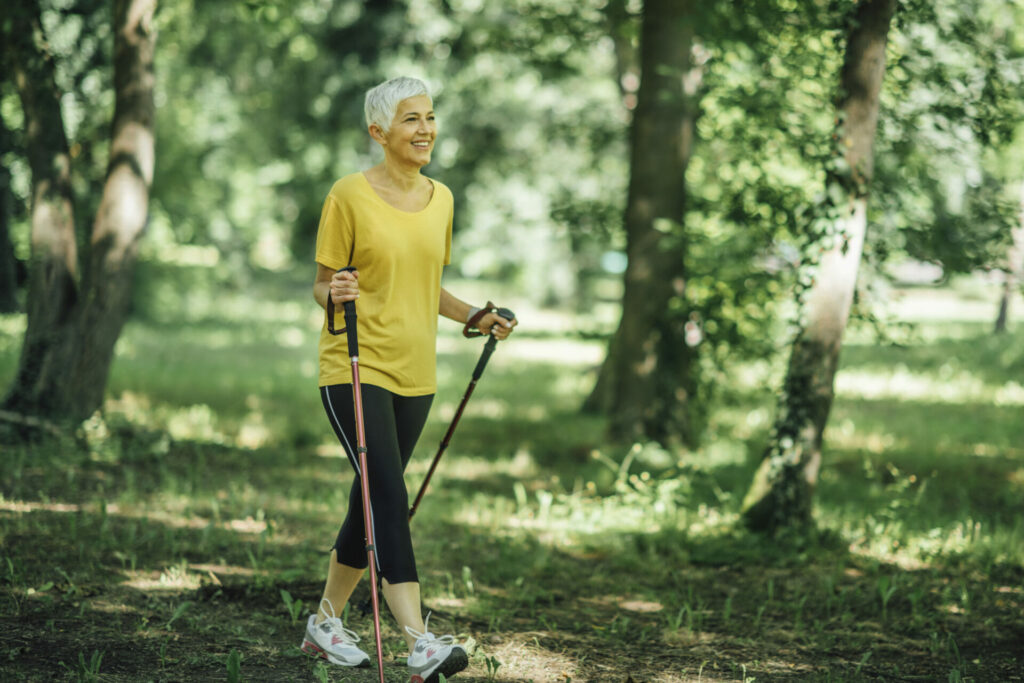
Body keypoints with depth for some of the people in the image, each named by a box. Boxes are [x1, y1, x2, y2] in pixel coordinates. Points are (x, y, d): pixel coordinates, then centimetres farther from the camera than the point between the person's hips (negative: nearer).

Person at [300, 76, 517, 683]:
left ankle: (327, 620, 29)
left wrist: (475, 316, 7)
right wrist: (335, 293, -24)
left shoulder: (440, 199, 10)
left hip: (414, 373, 6)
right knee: (390, 498, -16)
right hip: (357, 368, -6)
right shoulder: (350, 195, -7)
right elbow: (322, 285, -3)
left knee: (373, 501, 12)